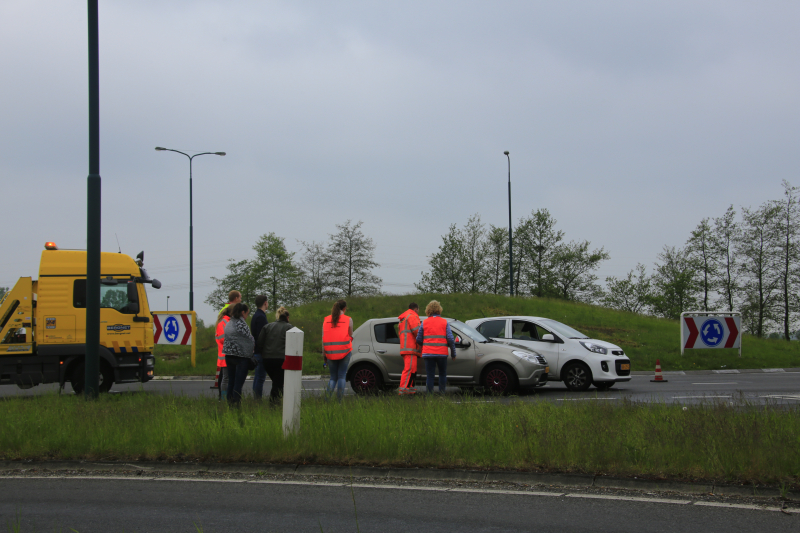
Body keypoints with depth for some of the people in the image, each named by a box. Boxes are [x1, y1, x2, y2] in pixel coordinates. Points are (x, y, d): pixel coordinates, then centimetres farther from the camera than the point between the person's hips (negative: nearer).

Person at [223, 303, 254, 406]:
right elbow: (250, 339, -11)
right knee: (238, 383, -6)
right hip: (241, 356, -8)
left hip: (229, 356, 8)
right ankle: (236, 404, -7)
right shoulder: (241, 323, -14)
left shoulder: (229, 323, 12)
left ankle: (230, 403, 14)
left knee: (231, 382, 12)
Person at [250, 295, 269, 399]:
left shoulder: (255, 316, 16)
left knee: (258, 376, 14)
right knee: (261, 376, -8)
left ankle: (255, 398, 18)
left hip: (256, 351, 10)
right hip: (261, 351, -10)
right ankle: (258, 399, -7)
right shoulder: (261, 317, -16)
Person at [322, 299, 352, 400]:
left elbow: (323, 338, 5)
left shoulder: (326, 320, 6)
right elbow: (350, 336, 4)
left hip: (330, 353, 3)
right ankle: (340, 400, -3)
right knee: (341, 376, 4)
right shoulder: (348, 320, -2)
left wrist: (323, 353, 8)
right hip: (344, 352, -3)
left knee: (333, 377, 13)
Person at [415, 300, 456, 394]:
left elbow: (418, 340, 4)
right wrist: (453, 353, 6)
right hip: (442, 353, 0)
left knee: (429, 375, 2)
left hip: (428, 353, 0)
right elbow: (450, 339, -3)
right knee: (442, 374, 15)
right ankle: (442, 393, 9)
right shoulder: (444, 322, 2)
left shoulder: (424, 323, 3)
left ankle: (430, 394, -2)